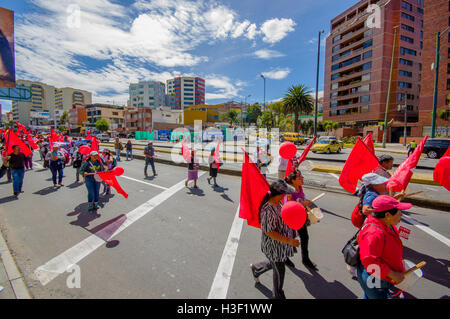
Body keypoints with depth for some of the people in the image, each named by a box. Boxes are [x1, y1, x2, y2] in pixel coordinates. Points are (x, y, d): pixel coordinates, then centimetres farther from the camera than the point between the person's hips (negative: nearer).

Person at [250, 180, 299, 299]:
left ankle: (256, 268, 55)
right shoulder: (268, 209, -34)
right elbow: (269, 232, -29)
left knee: (274, 263, 29)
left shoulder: (277, 202, -5)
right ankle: (278, 295, 43)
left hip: (281, 243, 9)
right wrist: (288, 241, -29)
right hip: (274, 245, -8)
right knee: (279, 270, 14)